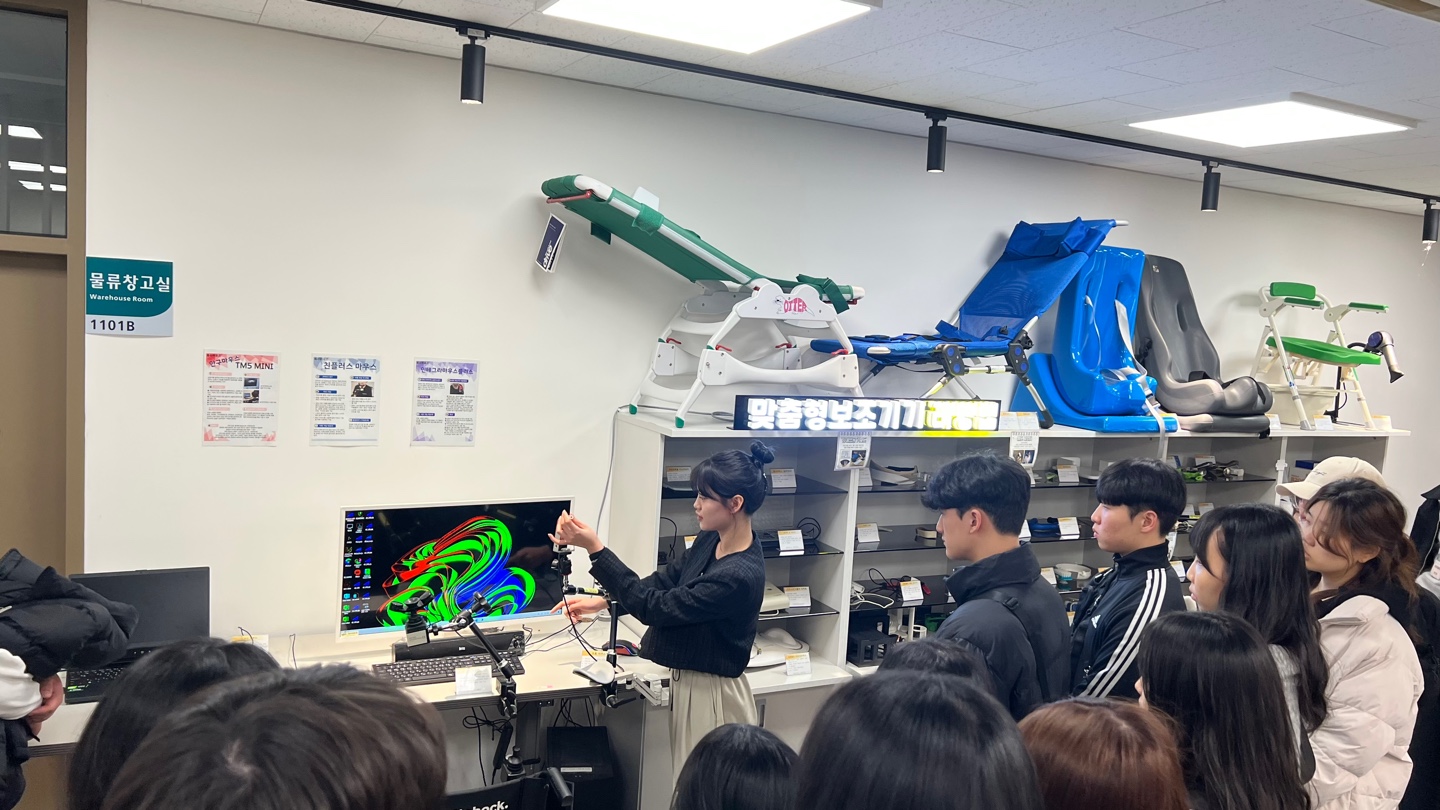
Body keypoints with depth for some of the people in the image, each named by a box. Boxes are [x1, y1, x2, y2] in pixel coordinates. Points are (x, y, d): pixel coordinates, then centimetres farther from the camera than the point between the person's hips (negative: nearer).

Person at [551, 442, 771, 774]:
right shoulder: (711, 540, -2)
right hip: (687, 681, 8)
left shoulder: (740, 576, -28)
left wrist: (594, 548, -24)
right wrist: (602, 601, 4)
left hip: (711, 694, -8)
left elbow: (656, 607, -23)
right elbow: (666, 579, 14)